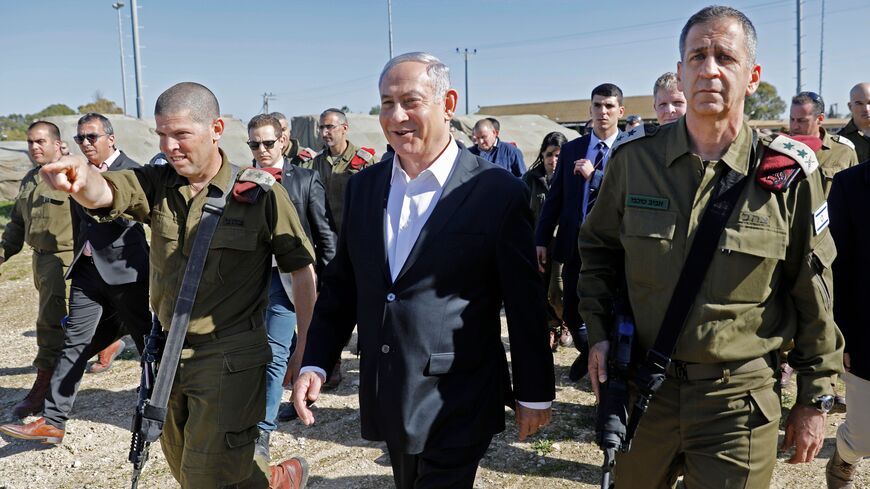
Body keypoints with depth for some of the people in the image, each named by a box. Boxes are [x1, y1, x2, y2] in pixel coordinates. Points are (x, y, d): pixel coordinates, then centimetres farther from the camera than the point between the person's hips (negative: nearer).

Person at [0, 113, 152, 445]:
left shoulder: (130, 171, -7)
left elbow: (127, 217, -20)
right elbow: (79, 223, 21)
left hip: (123, 269, -6)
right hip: (88, 269, 6)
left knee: (149, 342, 6)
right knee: (74, 344, 4)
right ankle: (52, 422, 8)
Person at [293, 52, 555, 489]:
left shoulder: (497, 193, -12)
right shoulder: (362, 186, 4)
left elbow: (525, 304, -7)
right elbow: (340, 285, 10)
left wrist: (533, 394, -1)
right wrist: (315, 363, 2)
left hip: (457, 406, -5)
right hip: (386, 399, 6)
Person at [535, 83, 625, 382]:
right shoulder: (571, 150, 7)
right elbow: (554, 197, 7)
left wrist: (594, 175, -20)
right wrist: (542, 238, 2)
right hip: (575, 243, 3)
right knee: (571, 313, 12)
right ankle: (587, 352, 40)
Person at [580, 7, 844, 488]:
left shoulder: (787, 174, -8)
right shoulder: (634, 157, -5)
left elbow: (813, 296, 0)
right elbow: (598, 249, 9)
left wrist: (814, 399, 4)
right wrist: (598, 331, -2)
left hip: (739, 398, -2)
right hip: (641, 388, 2)